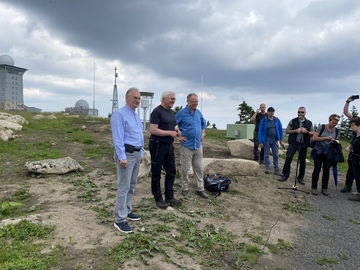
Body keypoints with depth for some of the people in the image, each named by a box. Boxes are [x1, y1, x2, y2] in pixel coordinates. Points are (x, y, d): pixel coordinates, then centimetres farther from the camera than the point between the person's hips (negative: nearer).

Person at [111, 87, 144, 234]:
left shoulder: (136, 116, 17)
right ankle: (120, 220, 0)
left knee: (132, 185, 15)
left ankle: (127, 211, 27)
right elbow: (118, 138, -19)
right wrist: (122, 157, -23)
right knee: (124, 186, -7)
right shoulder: (119, 114, -12)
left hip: (137, 154, 9)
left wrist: (142, 153, 18)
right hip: (126, 153, -9)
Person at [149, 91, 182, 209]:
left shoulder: (172, 112, 13)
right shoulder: (157, 111, -13)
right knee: (156, 173, 5)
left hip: (169, 146, 9)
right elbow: (153, 130, -21)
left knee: (171, 172, 12)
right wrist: (170, 133, -20)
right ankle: (158, 199, 16)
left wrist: (176, 132, 3)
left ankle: (169, 197, 24)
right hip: (158, 145, -8)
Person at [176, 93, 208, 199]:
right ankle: (185, 189, 17)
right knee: (185, 169, 3)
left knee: (199, 168, 10)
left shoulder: (198, 112, 8)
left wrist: (203, 133, 15)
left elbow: (203, 123, 27)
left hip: (198, 145, 6)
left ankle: (200, 189, 20)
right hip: (187, 146, -5)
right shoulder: (182, 113, -11)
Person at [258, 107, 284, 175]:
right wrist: (260, 142, -7)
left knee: (276, 155, 5)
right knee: (266, 154, 4)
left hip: (275, 140, 2)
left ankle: (276, 169, 12)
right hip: (267, 140, -2)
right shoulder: (263, 121, -3)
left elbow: (280, 130, 8)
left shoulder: (277, 120, 3)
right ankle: (267, 168, 12)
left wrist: (281, 140, 4)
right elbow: (260, 131, -3)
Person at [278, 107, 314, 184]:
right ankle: (285, 175, 3)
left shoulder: (309, 123, 6)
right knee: (288, 159, -7)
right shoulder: (292, 121, 3)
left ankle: (300, 178, 19)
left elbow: (313, 133, 8)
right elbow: (287, 131, 3)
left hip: (303, 145, 1)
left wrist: (306, 132, -12)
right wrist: (295, 130, -13)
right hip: (293, 143, -1)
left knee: (302, 161, 7)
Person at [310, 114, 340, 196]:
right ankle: (314, 188, 9)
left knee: (326, 170, 7)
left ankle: (324, 188, 17)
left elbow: (337, 141, 14)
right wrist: (325, 138, -23)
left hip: (328, 153, 4)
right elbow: (314, 138, -13)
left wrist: (335, 142, -9)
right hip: (318, 152, -4)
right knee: (317, 169, -1)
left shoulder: (336, 130, 3)